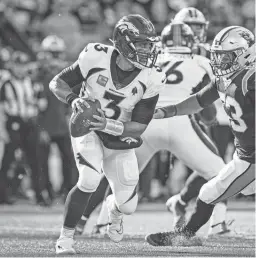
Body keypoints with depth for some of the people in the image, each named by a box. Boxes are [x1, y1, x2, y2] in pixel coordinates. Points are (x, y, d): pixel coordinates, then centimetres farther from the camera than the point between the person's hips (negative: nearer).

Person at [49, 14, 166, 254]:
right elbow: (57, 83, -11)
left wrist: (108, 125, -35)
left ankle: (113, 208, 47)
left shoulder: (151, 79, -20)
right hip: (87, 128, -2)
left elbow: (139, 127, -17)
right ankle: (65, 237, -10)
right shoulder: (96, 58, -23)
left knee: (127, 205, 6)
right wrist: (73, 99, -32)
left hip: (120, 138, 3)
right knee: (90, 180, -28)